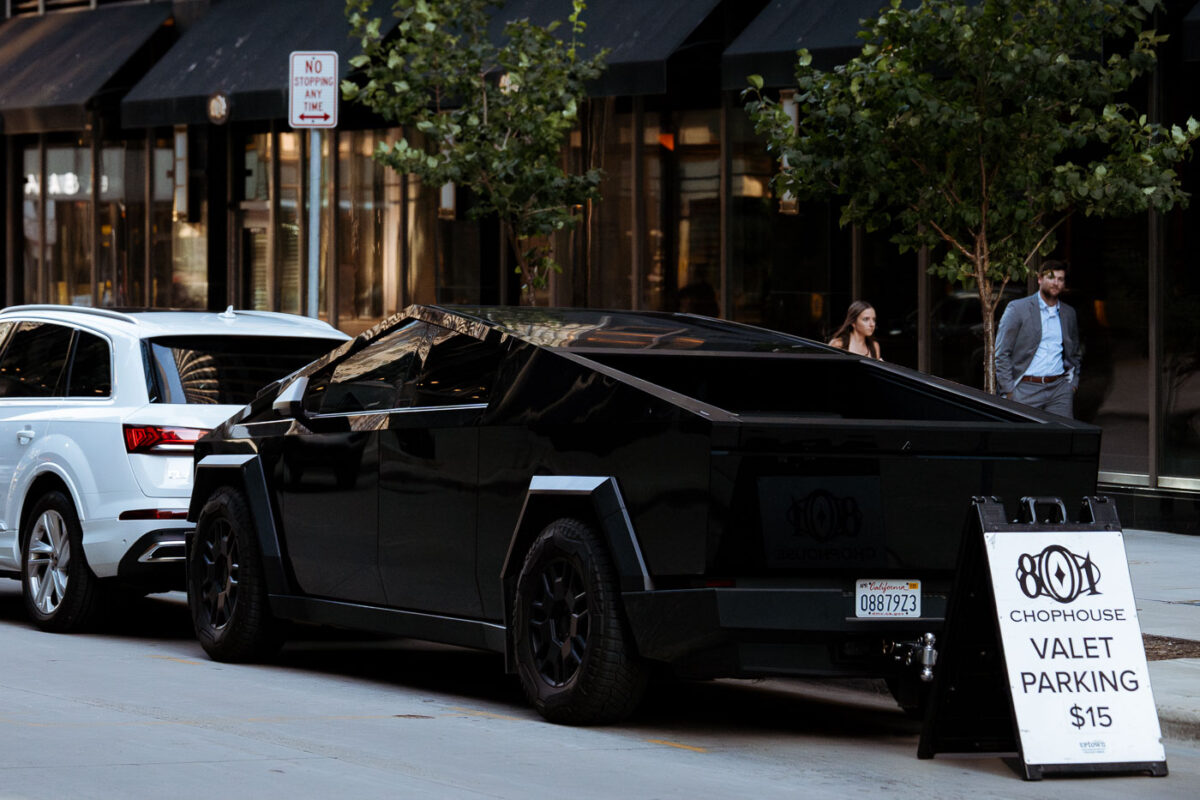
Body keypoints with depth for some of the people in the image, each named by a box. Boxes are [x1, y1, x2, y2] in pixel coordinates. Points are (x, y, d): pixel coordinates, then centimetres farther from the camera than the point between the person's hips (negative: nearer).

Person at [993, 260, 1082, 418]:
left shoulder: (1068, 313, 16)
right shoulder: (1017, 309, 1)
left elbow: (1075, 353, 28)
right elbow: (1001, 353, -1)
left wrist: (1073, 382, 14)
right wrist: (1007, 390, -7)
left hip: (1060, 388, 4)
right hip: (1026, 390, -4)